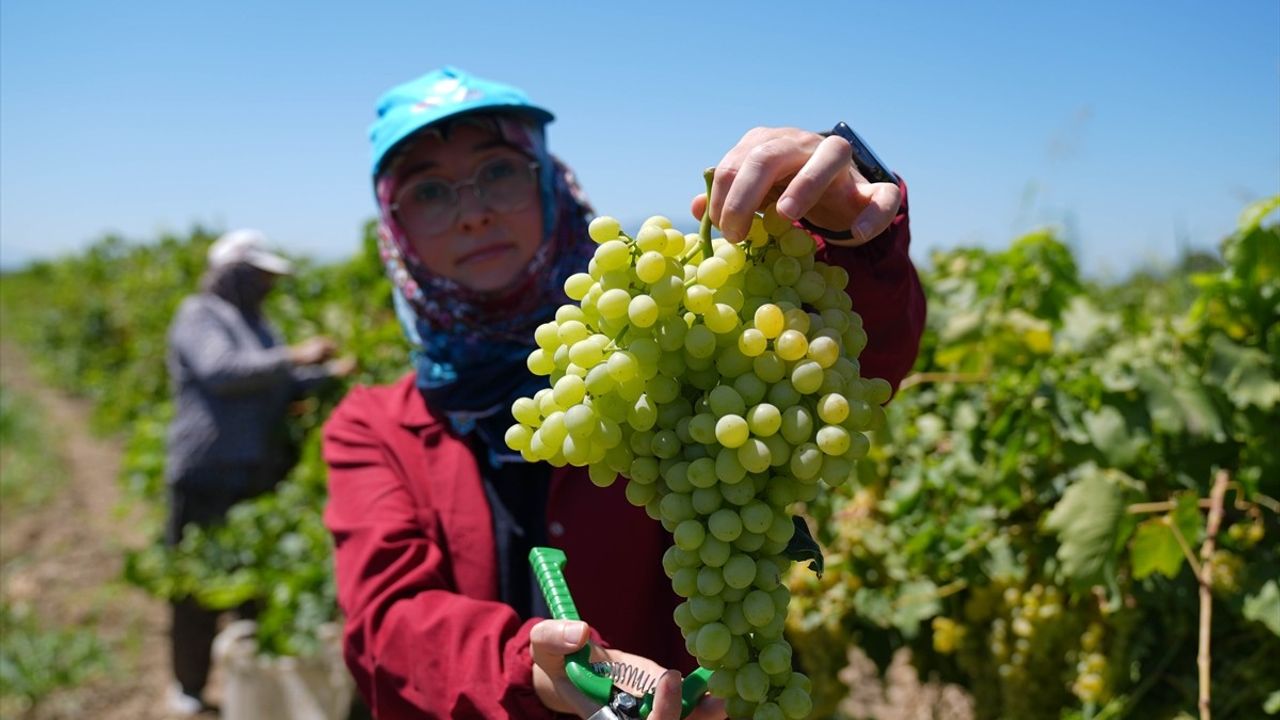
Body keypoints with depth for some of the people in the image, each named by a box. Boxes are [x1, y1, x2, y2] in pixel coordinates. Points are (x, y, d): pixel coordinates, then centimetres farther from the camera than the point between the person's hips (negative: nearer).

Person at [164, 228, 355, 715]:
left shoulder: (253, 321, 18)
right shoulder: (199, 315, -6)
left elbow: (281, 388, 20)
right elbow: (220, 370, -23)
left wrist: (330, 373, 4)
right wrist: (292, 357, -26)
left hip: (258, 474, 7)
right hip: (208, 477, -7)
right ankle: (188, 687, 14)